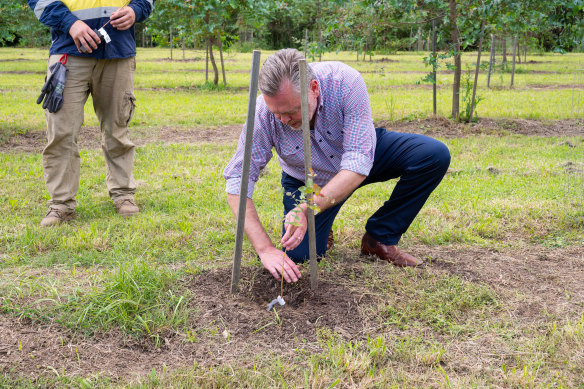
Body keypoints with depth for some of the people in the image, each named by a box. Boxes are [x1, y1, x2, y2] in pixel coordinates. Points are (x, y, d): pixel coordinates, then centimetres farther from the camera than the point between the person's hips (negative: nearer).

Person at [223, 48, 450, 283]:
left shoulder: (345, 81, -36)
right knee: (299, 255, -17)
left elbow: (359, 164, -37)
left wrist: (306, 210, -48)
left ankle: (380, 237, -5)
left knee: (435, 156, -21)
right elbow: (238, 182, -28)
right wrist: (265, 249, -38)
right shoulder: (263, 113, -32)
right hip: (308, 181, 0)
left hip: (359, 157, 0)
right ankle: (321, 229, 20)